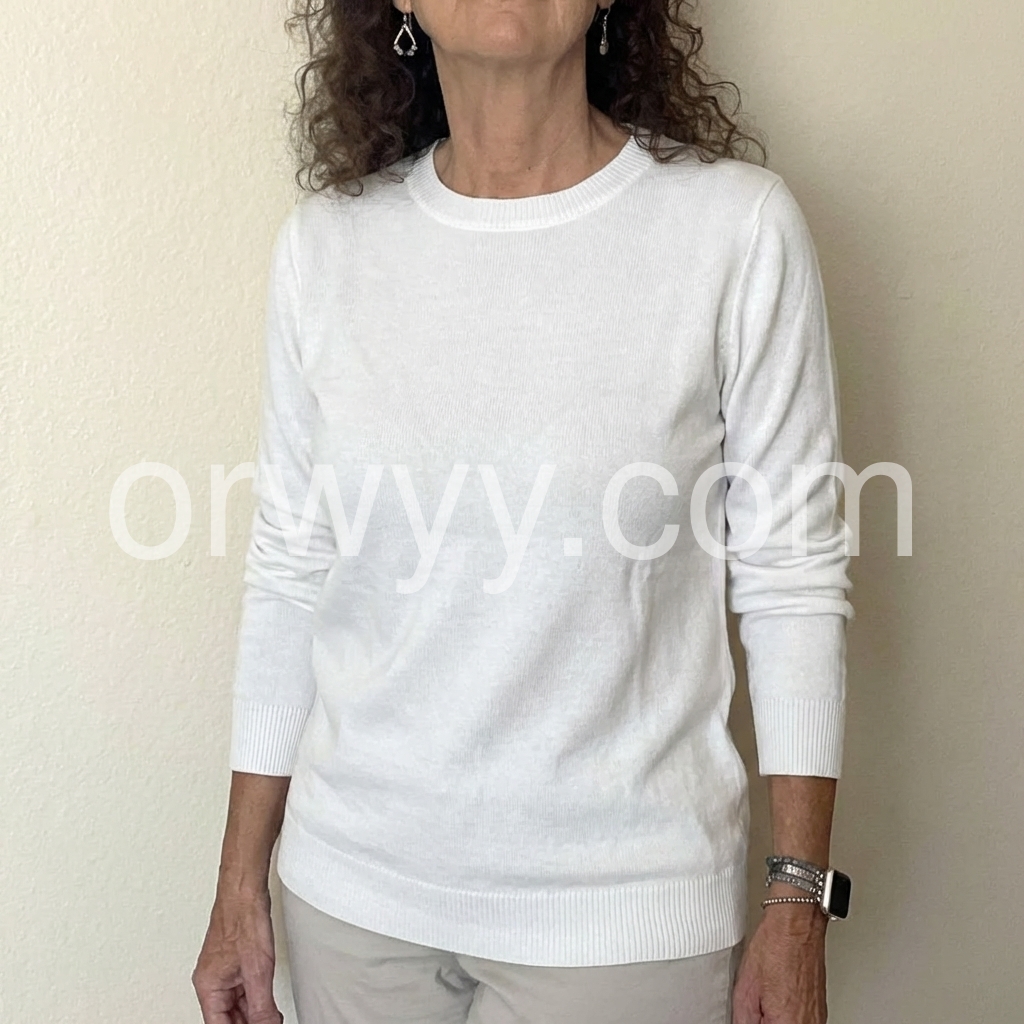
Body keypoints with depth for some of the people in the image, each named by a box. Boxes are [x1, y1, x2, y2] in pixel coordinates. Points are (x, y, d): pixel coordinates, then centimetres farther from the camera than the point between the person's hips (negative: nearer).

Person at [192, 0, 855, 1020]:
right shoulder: (326, 242, -3)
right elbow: (287, 577, 3)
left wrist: (800, 906, -4)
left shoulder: (737, 227, -11)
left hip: (626, 906, -2)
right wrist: (240, 888, 7)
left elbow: (792, 583, -7)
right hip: (353, 889, 3)